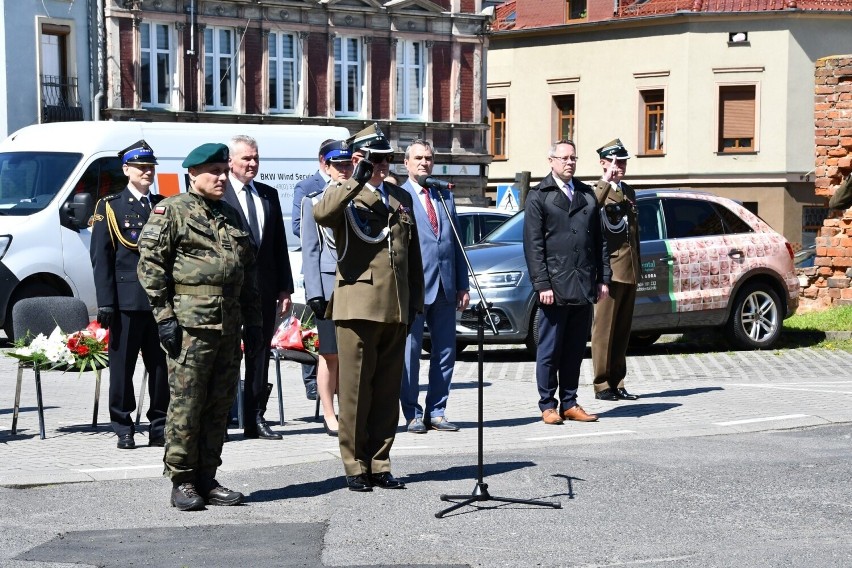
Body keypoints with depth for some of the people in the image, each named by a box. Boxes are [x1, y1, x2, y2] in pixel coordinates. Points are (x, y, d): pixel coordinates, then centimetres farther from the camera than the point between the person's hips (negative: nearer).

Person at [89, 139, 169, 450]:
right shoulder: (110, 207, 3)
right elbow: (100, 258, -2)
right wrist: (105, 302, -10)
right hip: (127, 299, -3)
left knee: (161, 365, 5)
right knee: (122, 365, 1)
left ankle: (160, 427, 13)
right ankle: (123, 429, 8)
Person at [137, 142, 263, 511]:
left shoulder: (231, 216, 20)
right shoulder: (171, 211, -1)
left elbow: (249, 270, 22)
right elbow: (150, 263, -7)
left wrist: (253, 321, 17)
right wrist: (164, 316, -13)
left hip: (229, 325, 7)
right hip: (190, 323, -7)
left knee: (220, 404, 8)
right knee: (187, 403, -5)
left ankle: (207, 480, 16)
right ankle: (182, 483, 3)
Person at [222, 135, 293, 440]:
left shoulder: (269, 195, 14)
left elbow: (280, 245, 14)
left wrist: (285, 287, 9)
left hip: (264, 288, 6)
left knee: (260, 353, 10)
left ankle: (255, 419, 16)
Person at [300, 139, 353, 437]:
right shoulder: (314, 201, 4)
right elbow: (310, 250, 0)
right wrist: (315, 292, -8)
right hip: (329, 281, -3)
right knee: (330, 354, 0)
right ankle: (329, 415, 7)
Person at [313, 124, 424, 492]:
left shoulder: (401, 198, 18)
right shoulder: (342, 194, 3)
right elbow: (321, 214, -22)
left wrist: (415, 300, 17)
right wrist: (357, 182, -21)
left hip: (395, 309, 5)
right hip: (357, 306, -5)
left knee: (388, 390, 7)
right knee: (356, 389, -2)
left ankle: (379, 463, 15)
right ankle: (355, 466, 5)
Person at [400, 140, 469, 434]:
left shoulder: (446, 196, 15)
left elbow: (457, 242, 16)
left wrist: (463, 285, 11)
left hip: (445, 287, 5)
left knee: (445, 352, 8)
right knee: (410, 352, 0)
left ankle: (436, 412, 17)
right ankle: (413, 414, 9)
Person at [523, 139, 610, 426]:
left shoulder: (587, 195, 16)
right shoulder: (538, 197, 1)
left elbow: (599, 240, 16)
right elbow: (533, 245, -5)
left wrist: (603, 278, 9)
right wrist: (542, 284, -12)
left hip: (584, 287, 5)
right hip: (555, 288, -5)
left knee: (575, 350, 8)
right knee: (550, 350, 1)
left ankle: (569, 403, 16)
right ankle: (548, 405, 8)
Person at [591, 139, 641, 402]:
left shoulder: (628, 192, 18)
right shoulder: (600, 191, -6)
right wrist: (606, 182, -33)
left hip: (629, 271, 7)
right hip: (609, 270, -7)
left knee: (622, 330, 10)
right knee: (604, 329, -3)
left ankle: (617, 383, 15)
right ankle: (602, 385, 2)